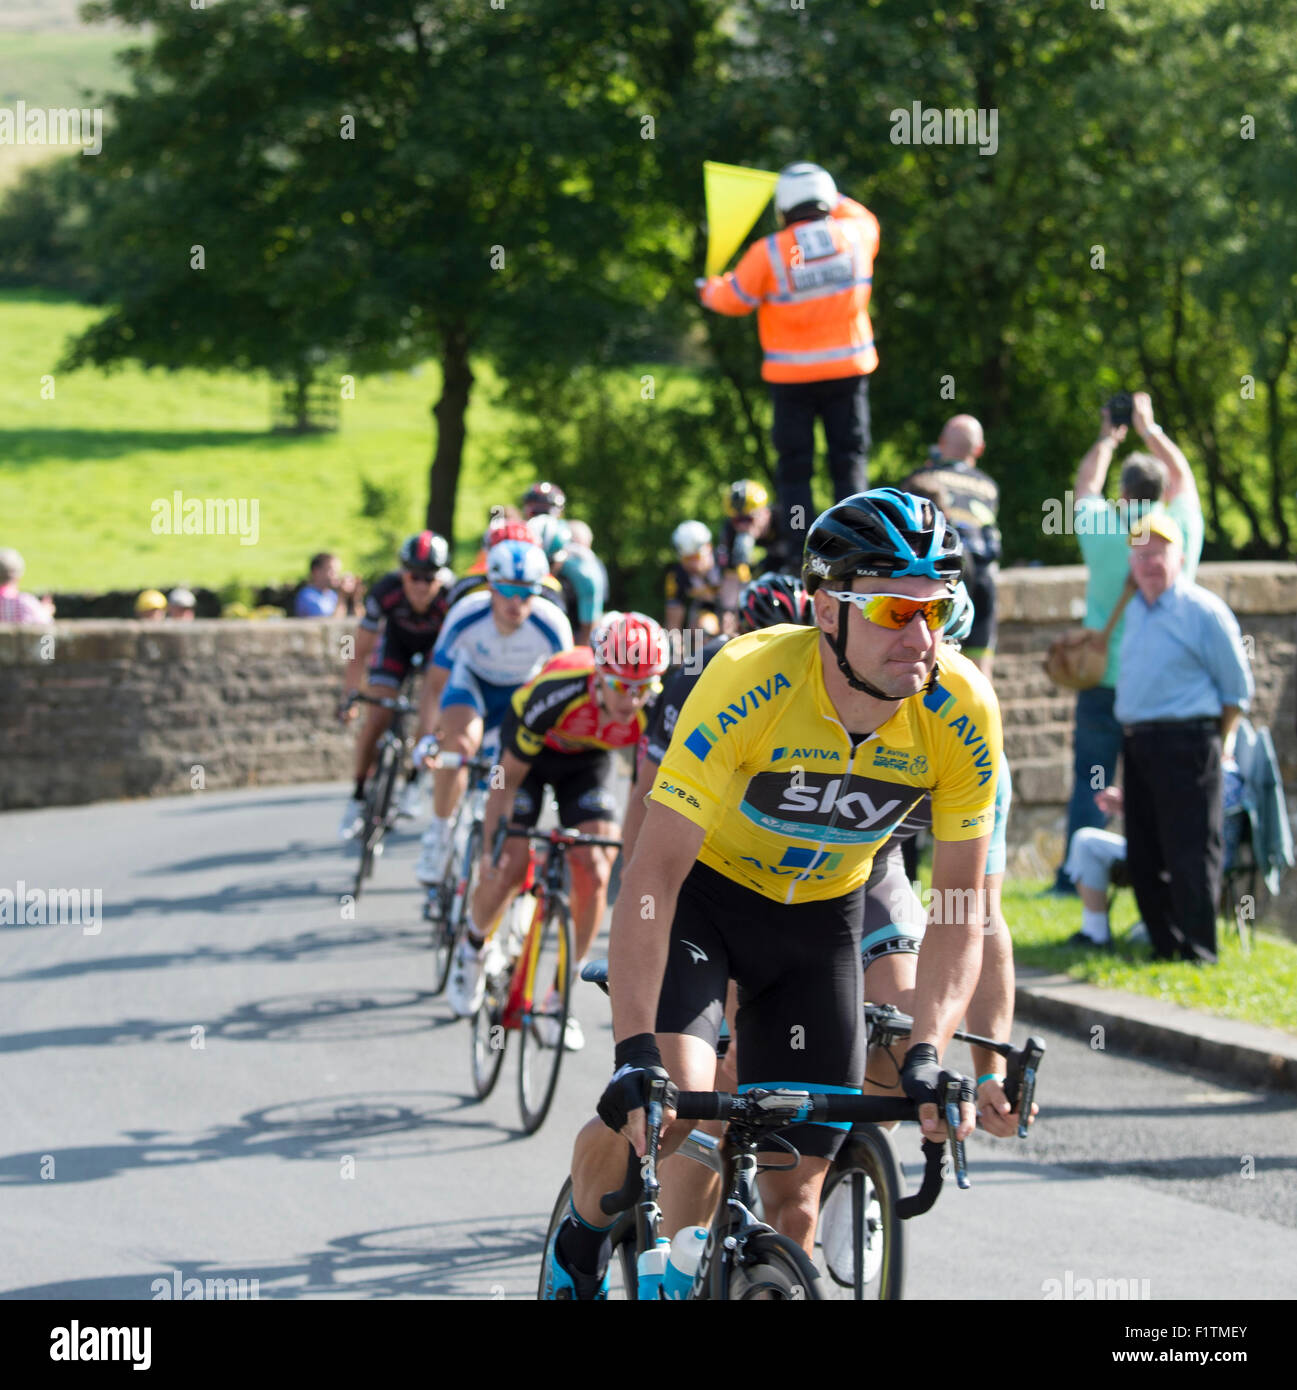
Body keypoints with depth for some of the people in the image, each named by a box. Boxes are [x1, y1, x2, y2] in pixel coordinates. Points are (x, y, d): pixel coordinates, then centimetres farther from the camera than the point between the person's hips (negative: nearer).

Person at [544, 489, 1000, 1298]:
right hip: (704, 890, -3)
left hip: (820, 918, 3)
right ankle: (580, 1243, 5)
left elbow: (962, 905, -15)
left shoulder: (962, 712, -24)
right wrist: (634, 1054, -41)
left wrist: (929, 1053, -29)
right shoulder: (750, 682, -33)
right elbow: (654, 872, -33)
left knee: (796, 1200, -3)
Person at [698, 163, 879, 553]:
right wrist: (830, 202, 30)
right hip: (848, 368, 2)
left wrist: (709, 290, 18)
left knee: (794, 466, 7)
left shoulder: (768, 254, -14)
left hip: (792, 375, -2)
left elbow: (735, 298, -2)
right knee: (849, 460, 10)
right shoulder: (856, 235, -5)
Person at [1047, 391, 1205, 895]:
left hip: (1106, 679, -2)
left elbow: (1085, 486, 10)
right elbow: (1183, 477, 13)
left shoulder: (1102, 532, -11)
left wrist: (1107, 439, 24)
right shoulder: (1183, 532, -7)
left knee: (1090, 781, 5)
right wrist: (1149, 429, 23)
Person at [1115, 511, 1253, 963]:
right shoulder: (1135, 610, 15)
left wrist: (1220, 742, -2)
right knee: (1143, 856, 10)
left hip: (1185, 743, -8)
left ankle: (1198, 954, -4)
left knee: (1190, 853, -8)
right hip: (1137, 743, 8)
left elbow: (1237, 686, -4)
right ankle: (1164, 946, 19)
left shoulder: (1204, 611, -7)